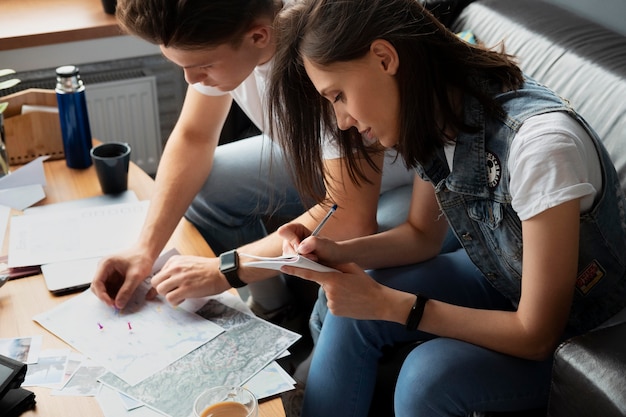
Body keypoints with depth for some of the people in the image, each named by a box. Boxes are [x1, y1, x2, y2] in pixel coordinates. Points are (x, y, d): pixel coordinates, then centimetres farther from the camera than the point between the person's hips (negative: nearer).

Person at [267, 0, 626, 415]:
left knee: (428, 375, -27)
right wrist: (340, 253, -14)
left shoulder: (539, 142, -34)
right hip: (498, 280, 6)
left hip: (582, 330, -6)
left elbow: (537, 336, -27)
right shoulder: (436, 114, -11)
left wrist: (387, 304, -25)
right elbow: (423, 236, 4)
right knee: (351, 308, -12)